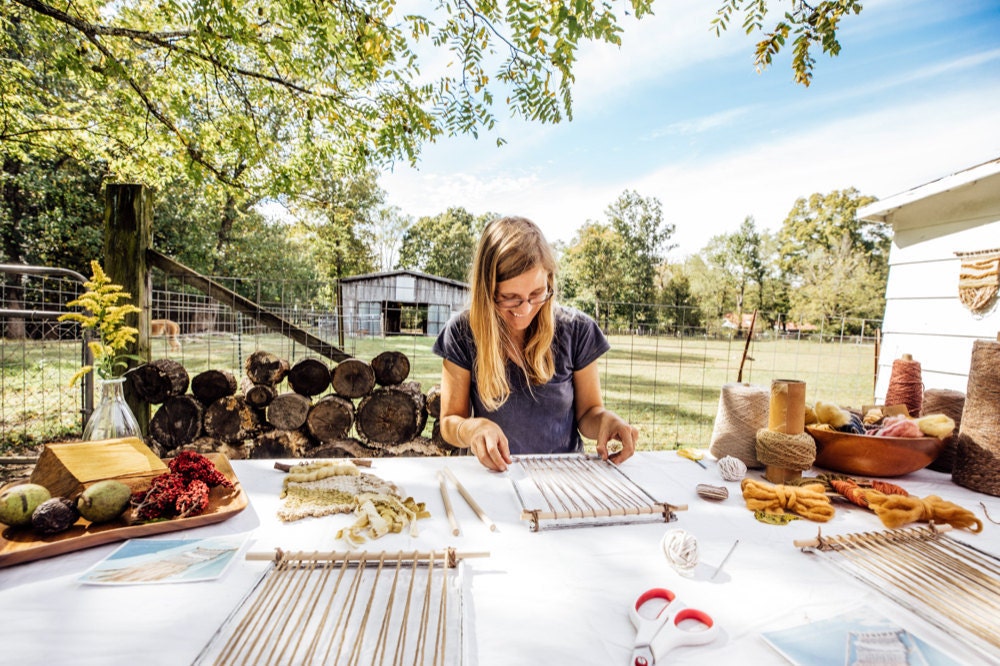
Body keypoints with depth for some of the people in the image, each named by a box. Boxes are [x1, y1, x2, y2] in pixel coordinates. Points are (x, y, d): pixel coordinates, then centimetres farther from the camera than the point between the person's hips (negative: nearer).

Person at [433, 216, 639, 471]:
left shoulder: (577, 331, -5)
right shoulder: (463, 333, -8)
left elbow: (586, 412, 4)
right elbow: (449, 422, -3)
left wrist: (604, 419, -17)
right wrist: (474, 428, -24)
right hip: (494, 477, 0)